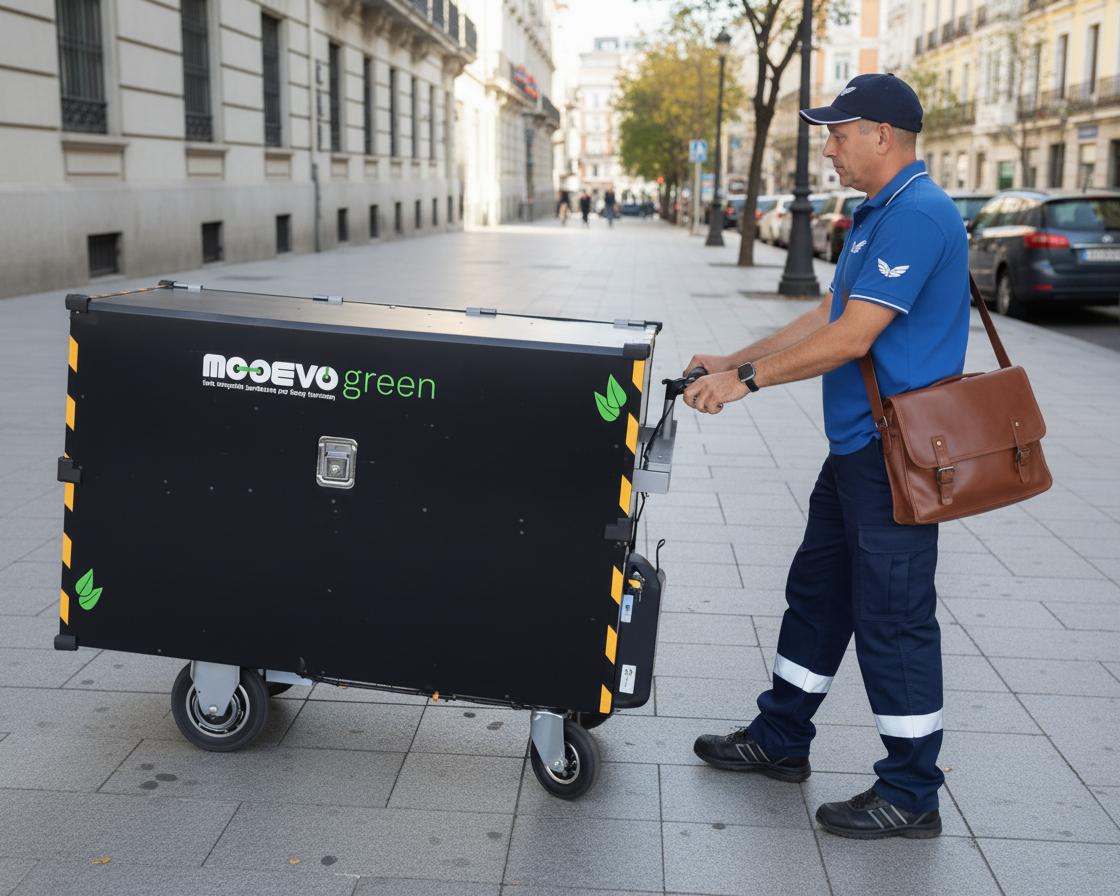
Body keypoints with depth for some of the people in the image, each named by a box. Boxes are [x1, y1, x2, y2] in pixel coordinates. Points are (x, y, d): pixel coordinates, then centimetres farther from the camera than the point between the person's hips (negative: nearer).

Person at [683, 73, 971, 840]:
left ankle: (912, 796, 12)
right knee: (818, 591, 18)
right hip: (860, 447, 11)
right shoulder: (880, 213, 16)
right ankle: (781, 740, 33)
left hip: (897, 456, -11)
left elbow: (852, 338, -23)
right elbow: (828, 316, 19)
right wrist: (735, 361, 14)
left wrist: (747, 380, -17)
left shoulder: (918, 215, -18)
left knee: (894, 618, -2)